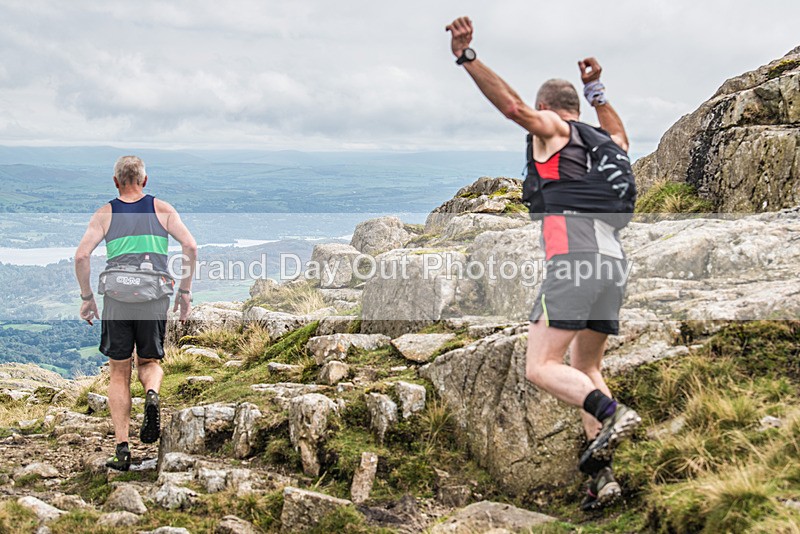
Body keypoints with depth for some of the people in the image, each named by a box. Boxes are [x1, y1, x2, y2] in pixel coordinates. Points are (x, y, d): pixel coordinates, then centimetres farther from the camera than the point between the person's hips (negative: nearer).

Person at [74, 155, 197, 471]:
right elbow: (190, 246, -2)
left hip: (117, 296, 0)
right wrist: (185, 291, 6)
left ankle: (122, 449, 2)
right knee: (149, 362, 20)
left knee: (119, 374, 10)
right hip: (155, 297, 0)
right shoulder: (162, 209, 11)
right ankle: (152, 394, -17)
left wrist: (86, 297, 9)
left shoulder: (105, 214, 10)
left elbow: (81, 255, -2)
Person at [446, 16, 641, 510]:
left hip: (575, 257, -7)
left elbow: (513, 105, -10)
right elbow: (621, 139, 53)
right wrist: (595, 90, 55)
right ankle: (602, 475, 3)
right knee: (586, 368, 14)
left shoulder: (553, 130, 9)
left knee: (541, 366, -8)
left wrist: (468, 57, -15)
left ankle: (611, 414, -31)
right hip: (614, 264, 7)